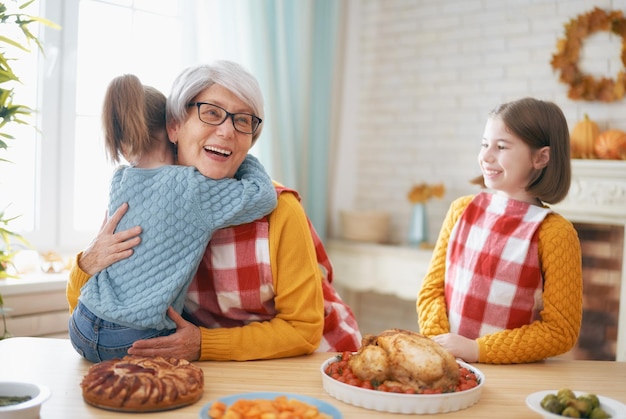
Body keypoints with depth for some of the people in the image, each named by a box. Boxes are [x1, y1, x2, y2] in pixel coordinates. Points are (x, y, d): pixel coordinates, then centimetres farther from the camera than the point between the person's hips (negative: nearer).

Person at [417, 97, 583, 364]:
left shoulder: (554, 232, -8)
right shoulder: (461, 211, 5)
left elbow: (561, 331, -7)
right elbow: (431, 289, 8)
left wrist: (476, 349, -12)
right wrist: (438, 341, -9)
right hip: (446, 364, 2)